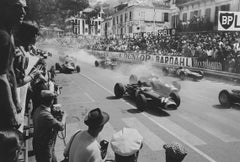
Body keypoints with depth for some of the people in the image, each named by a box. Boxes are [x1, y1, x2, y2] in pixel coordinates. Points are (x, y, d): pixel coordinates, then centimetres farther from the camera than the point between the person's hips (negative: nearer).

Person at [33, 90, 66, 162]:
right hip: (44, 148, -9)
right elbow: (61, 126, -31)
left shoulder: (38, 110, -2)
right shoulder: (46, 115, -33)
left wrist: (56, 117, 0)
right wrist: (64, 116, -14)